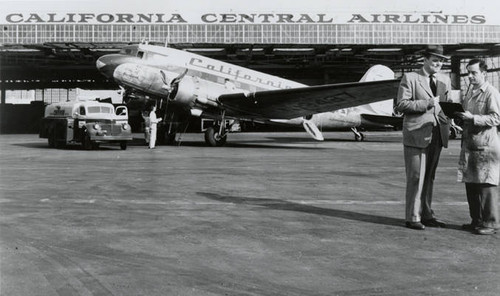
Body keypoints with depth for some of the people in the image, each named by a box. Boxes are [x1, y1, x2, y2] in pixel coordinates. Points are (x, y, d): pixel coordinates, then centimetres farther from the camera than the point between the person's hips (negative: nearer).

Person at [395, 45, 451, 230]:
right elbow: (401, 105, -9)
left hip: (437, 134, 6)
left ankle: (426, 215, 20)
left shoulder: (445, 80, 15)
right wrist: (428, 103, -16)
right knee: (416, 177, -3)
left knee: (429, 177, 11)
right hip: (416, 133, -5)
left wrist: (450, 120, -1)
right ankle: (413, 218, 5)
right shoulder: (410, 78, -2)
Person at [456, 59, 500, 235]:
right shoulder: (468, 94, 17)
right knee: (470, 183, 10)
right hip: (469, 144, 8)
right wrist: (459, 115, 4)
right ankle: (476, 220, 20)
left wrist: (472, 118, -22)